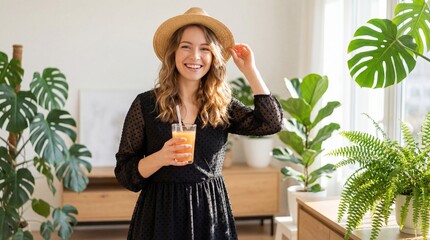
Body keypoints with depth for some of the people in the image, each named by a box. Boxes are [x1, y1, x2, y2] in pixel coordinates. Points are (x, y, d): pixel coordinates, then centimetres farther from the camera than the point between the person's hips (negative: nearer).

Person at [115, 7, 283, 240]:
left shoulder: (223, 107, 2)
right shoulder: (145, 104, -5)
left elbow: (272, 123, -10)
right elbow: (124, 172, -4)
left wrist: (249, 70, -6)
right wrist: (160, 158, -23)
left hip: (212, 213, 3)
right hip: (161, 213, -2)